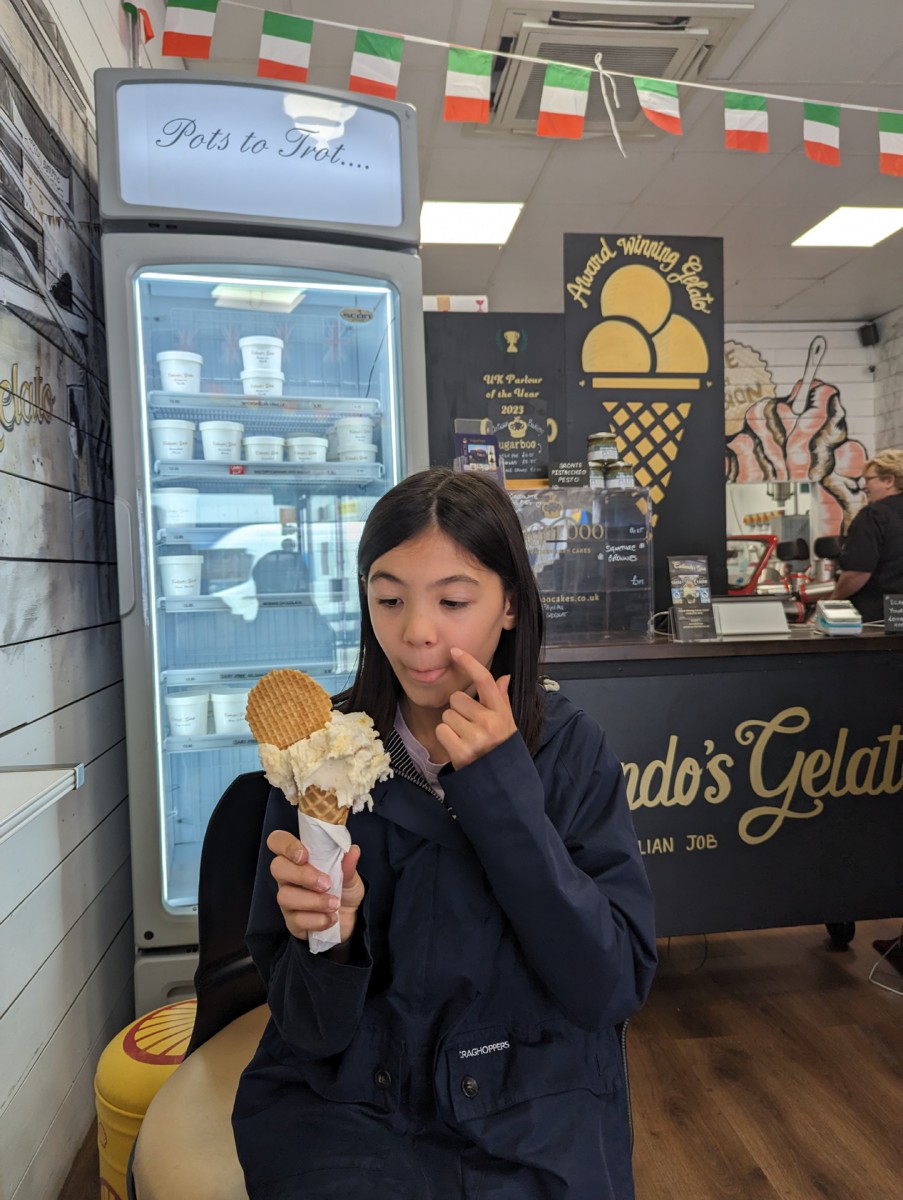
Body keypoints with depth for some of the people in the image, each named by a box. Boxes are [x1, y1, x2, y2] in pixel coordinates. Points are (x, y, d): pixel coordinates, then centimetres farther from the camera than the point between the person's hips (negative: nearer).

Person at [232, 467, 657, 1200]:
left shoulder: (571, 749, -8)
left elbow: (613, 989, -13)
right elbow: (311, 1028, -3)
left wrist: (502, 789, -21)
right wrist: (327, 941, -26)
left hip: (532, 1106, 0)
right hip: (350, 1098, 1)